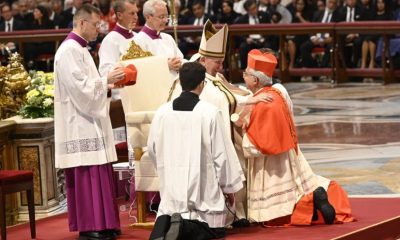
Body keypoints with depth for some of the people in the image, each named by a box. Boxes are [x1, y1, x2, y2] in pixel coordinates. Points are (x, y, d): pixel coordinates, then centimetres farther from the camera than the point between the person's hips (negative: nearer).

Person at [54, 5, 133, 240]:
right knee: (87, 175, -8)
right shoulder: (69, 50, -14)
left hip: (91, 123, 11)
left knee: (98, 174, 10)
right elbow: (79, 87, -21)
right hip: (81, 126, -11)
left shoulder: (80, 49, 18)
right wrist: (107, 80, -13)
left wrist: (110, 82, 8)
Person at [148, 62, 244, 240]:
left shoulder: (162, 112, 1)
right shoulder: (210, 113, -11)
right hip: (203, 189, -3)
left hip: (172, 190, 3)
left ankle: (164, 225, -16)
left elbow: (153, 149, 13)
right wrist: (229, 187, 8)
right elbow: (222, 153, -6)